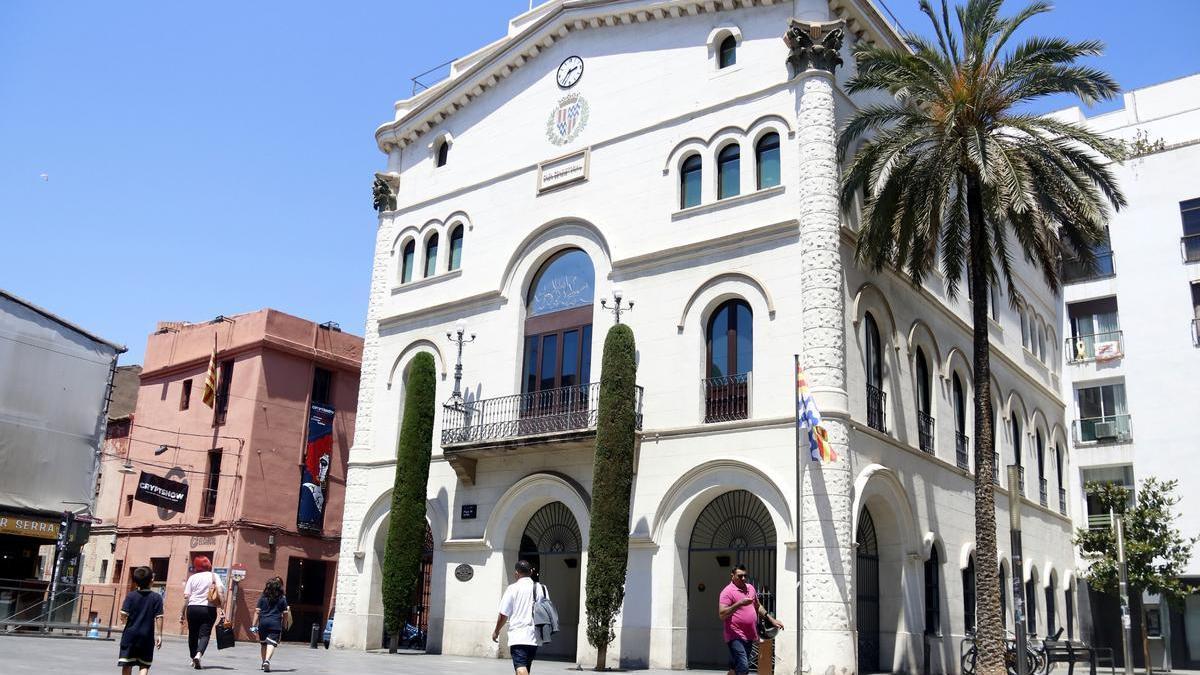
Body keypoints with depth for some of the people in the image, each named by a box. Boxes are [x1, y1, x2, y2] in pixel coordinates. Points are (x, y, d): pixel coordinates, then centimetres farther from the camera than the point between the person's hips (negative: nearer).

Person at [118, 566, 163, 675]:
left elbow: (123, 615, -9)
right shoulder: (157, 597, -5)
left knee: (127, 665, 7)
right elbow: (159, 618, -7)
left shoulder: (131, 596, -3)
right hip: (147, 636, -1)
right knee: (144, 666, 5)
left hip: (130, 634, 1)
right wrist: (158, 635, -2)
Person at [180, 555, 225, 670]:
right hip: (209, 609, -1)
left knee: (193, 634, 14)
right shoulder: (214, 576, 5)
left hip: (193, 608, 1)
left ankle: (193, 658, 22)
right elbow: (221, 591, -9)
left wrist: (183, 613, 7)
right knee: (205, 634, -1)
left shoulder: (192, 577, 6)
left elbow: (186, 597, 2)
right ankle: (198, 654, -24)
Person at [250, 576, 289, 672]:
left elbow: (257, 611, 3)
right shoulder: (282, 598, 0)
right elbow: (284, 613, 1)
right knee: (271, 643, -8)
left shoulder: (263, 597, 5)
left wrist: (254, 625, 5)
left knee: (263, 643, 18)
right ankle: (267, 660, -29)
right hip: (275, 624, -2)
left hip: (263, 623, 2)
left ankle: (264, 662, 27)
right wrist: (284, 625, 11)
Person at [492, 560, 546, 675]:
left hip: (517, 636, -5)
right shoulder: (541, 588, 9)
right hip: (534, 637, 5)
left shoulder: (513, 588, -4)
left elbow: (503, 614, -3)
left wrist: (496, 631, 11)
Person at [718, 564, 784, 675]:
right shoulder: (728, 592, -11)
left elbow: (758, 606, 27)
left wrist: (772, 619, 20)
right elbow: (722, 614, -20)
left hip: (749, 636, 7)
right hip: (736, 637, -7)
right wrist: (739, 603, -26)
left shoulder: (750, 588, 13)